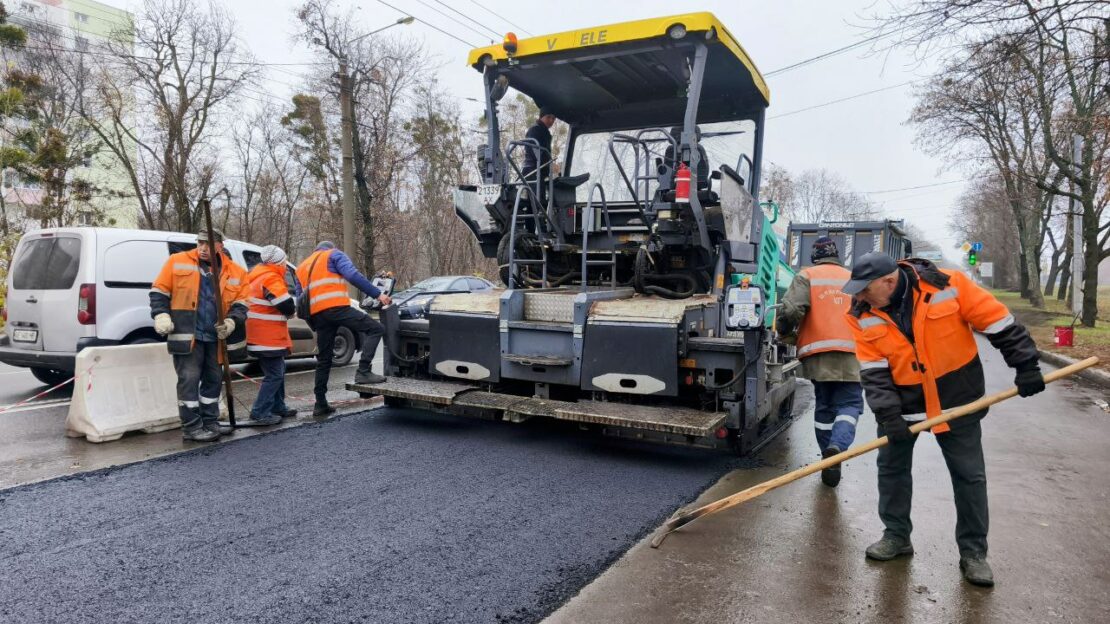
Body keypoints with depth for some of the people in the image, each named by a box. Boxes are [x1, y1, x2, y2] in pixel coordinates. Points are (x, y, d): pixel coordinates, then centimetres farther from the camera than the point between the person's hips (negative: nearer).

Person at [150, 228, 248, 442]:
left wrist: (231, 321, -12)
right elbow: (159, 291, 3)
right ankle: (191, 427, 3)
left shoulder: (235, 272, 4)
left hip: (215, 336, 4)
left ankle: (210, 422, 25)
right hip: (186, 334, -4)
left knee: (213, 379, 12)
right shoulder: (178, 262, -1)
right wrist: (161, 315, -11)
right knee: (189, 379, -5)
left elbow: (240, 303, 5)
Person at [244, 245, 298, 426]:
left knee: (278, 370, 19)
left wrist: (289, 310, 11)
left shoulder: (258, 275, 14)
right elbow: (288, 307, -22)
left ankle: (278, 407, 27)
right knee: (274, 375, -7)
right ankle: (260, 412, -6)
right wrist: (293, 311, 2)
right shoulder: (272, 279, -17)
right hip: (268, 337, -10)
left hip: (264, 335, 10)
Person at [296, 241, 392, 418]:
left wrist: (315, 326, 30)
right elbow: (353, 275, -7)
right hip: (336, 307, -7)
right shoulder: (334, 255, 14)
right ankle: (363, 371, -18)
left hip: (316, 314, 7)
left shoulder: (302, 267, 33)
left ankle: (320, 404, 17)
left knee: (323, 359, 15)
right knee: (376, 329, -4)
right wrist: (378, 294, -10)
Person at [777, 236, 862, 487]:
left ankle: (829, 459, 15)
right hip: (851, 353, 1)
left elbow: (791, 310, -10)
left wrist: (784, 331, 8)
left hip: (818, 353, -1)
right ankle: (837, 446, -24)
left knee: (824, 406, 12)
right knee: (849, 404, 1)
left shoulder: (806, 276, 4)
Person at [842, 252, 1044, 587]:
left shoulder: (948, 285, -20)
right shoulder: (863, 316, -12)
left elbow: (998, 322, -11)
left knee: (969, 475, 6)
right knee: (891, 467, 9)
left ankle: (973, 551, 21)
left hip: (956, 398, -2)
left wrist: (1025, 365, -10)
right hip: (901, 402, 2)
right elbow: (873, 371, -12)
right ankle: (897, 536, 27)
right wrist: (887, 413, -20)